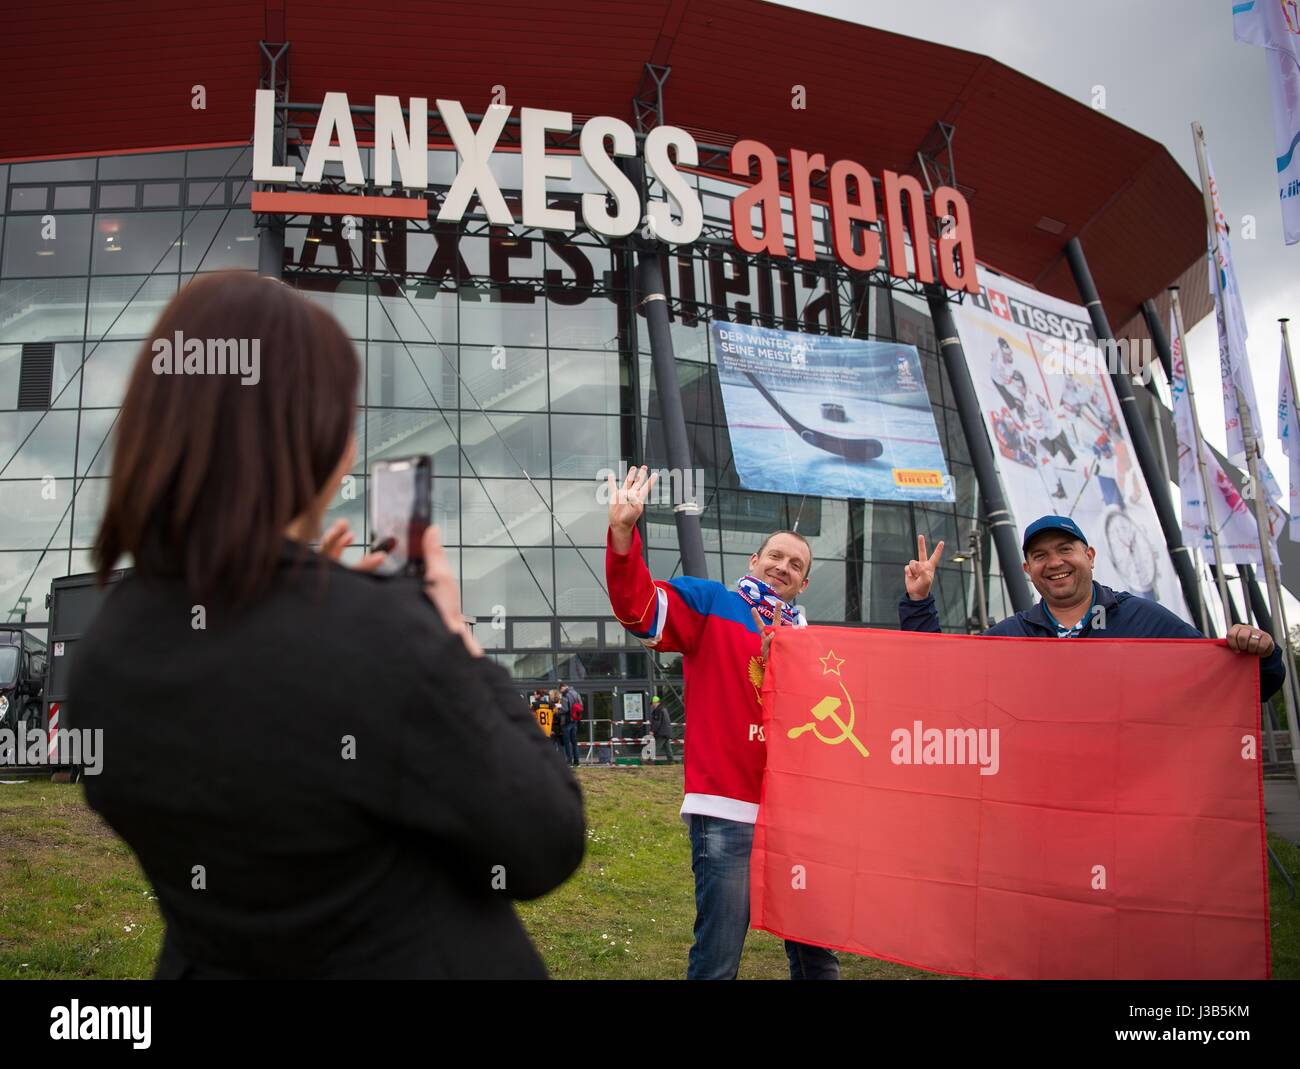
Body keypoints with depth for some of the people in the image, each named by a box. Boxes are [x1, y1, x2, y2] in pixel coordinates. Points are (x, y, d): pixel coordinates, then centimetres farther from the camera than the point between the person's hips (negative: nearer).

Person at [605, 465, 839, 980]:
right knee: (718, 960, -4)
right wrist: (623, 533, -31)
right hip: (726, 810, -5)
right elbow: (638, 606, -14)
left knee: (816, 952, 16)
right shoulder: (710, 604, 2)